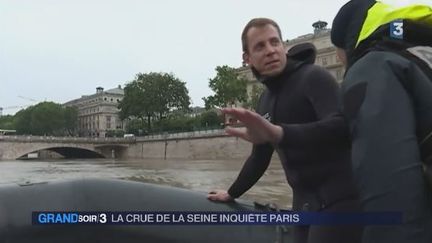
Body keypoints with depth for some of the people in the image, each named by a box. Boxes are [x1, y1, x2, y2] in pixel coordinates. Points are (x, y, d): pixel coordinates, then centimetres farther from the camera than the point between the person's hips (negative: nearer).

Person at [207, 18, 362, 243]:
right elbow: (260, 156, 23)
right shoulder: (266, 99, 12)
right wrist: (232, 192, 30)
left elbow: (342, 126, -29)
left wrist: (278, 133, -43)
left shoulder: (313, 77, -10)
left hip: (338, 199, -7)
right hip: (304, 204, 7)